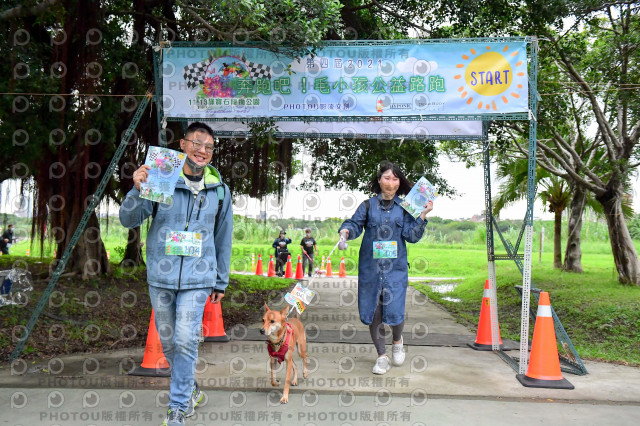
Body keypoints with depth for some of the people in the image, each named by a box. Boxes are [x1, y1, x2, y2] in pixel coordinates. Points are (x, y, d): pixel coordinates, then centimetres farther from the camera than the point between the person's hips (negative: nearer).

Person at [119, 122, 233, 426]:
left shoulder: (220, 190, 5)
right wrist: (137, 190, -23)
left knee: (185, 341, -9)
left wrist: (221, 282, 15)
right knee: (168, 342, 12)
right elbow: (128, 220, -4)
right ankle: (190, 388, 36)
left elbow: (223, 239, 13)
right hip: (161, 276, 1)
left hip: (198, 278, 0)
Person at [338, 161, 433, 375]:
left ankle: (397, 341, 26)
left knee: (394, 309, -9)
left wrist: (422, 215, -8)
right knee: (373, 311, 2)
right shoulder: (368, 205, 8)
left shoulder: (404, 208, 8)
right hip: (370, 267, 1)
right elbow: (355, 223, -1)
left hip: (395, 267, -1)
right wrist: (346, 231, -22)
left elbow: (412, 236, 1)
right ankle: (382, 356, 18)